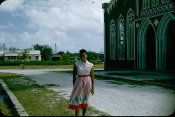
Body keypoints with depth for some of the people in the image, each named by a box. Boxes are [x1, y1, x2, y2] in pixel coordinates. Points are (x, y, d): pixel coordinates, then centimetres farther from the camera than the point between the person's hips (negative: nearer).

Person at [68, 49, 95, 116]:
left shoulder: (90, 65, -2)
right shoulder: (76, 64, -4)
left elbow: (92, 77, 1)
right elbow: (74, 76, -1)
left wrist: (93, 87, 0)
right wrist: (74, 87, -2)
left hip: (88, 83, 1)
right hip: (79, 83, -1)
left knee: (85, 99, 11)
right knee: (77, 100, -7)